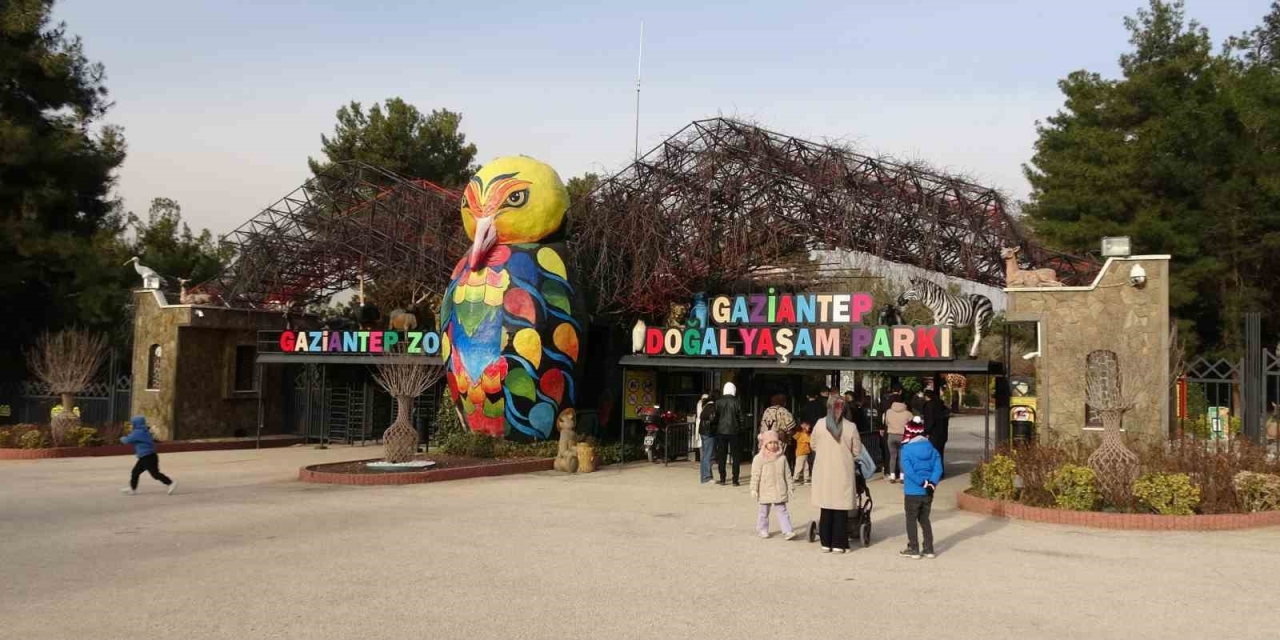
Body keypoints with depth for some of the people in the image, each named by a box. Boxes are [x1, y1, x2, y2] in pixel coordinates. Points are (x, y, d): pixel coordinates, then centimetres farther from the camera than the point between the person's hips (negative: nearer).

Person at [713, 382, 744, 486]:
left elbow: (715, 417, -1)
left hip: (721, 431, 1)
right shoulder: (736, 403, -6)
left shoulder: (718, 402, -4)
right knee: (736, 456, 6)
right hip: (734, 432, -1)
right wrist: (740, 428, 12)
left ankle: (722, 479, 9)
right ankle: (735, 480, 2)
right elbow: (740, 418, -2)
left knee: (721, 456, 8)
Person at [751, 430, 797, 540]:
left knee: (782, 511, 0)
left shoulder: (782, 458, 3)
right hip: (765, 491, -2)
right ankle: (763, 530, 23)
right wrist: (754, 489, -8)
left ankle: (788, 531, -2)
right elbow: (755, 475, -5)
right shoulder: (759, 459, -6)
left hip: (780, 491, 2)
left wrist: (790, 487, 10)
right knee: (764, 511, 10)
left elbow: (787, 474, 9)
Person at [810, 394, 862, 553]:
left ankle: (826, 543, 15)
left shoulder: (820, 424, -7)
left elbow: (813, 445, 6)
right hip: (843, 474, -1)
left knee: (826, 509, 11)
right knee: (841, 510, 7)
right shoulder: (851, 427, -10)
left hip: (824, 473, 1)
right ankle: (839, 543, 10)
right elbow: (857, 451, -3)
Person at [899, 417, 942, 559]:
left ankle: (913, 549, 10)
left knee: (911, 520, 8)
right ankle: (928, 549, 19)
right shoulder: (931, 448, 3)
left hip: (912, 492, -5)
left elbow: (908, 471, -20)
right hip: (928, 492, 5)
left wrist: (923, 483, -15)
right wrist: (932, 482, -12)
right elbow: (938, 467, -4)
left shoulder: (906, 449, -12)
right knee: (924, 519, 17)